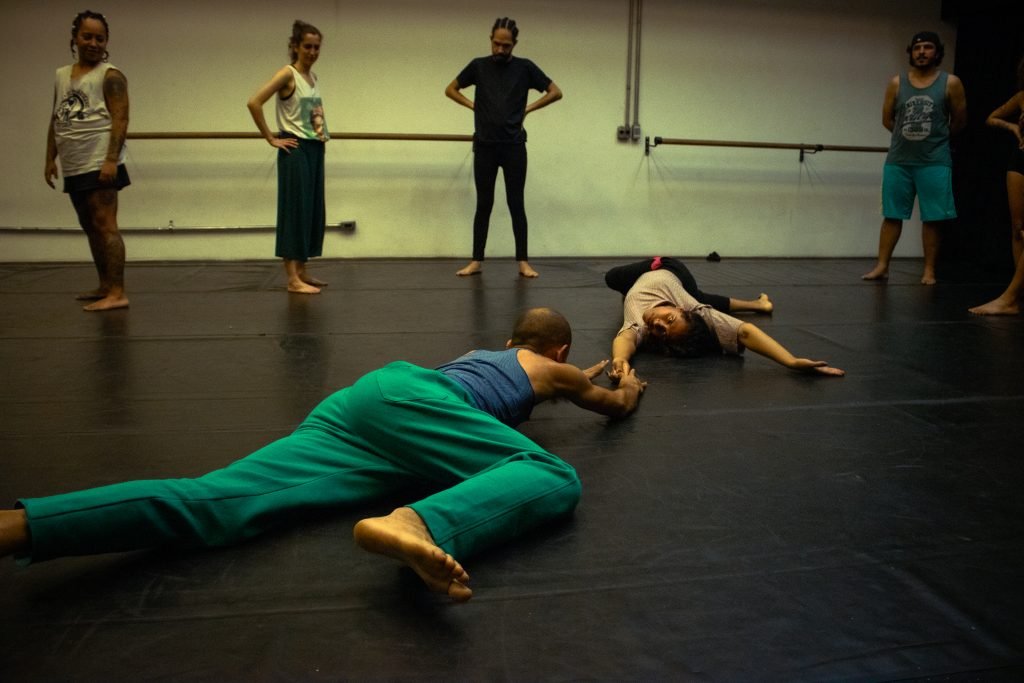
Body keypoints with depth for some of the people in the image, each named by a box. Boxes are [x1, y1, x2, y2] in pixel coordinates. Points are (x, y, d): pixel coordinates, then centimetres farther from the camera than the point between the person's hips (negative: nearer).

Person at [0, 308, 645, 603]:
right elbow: (617, 405, 43)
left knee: (214, 502, -15)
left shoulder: (482, 351, 42)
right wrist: (627, 386, 67)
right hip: (410, 401, -6)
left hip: (361, 395, 7)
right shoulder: (552, 368, 26)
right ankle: (420, 525, -49)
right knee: (555, 478, -17)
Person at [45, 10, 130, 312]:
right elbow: (55, 120, 19)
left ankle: (117, 293, -14)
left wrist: (111, 160, -23)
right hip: (74, 166, 8)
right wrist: (50, 159, 14)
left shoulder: (110, 75, -5)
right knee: (90, 227, 13)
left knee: (105, 225, -13)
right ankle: (105, 286, 23)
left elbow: (120, 120, -13)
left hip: (100, 163, -8)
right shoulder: (62, 75, 18)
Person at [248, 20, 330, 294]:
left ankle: (301, 272, 19)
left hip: (316, 150, 8)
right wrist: (271, 139, -17)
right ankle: (293, 279, -6)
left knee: (313, 211, 10)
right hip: (296, 150, -8)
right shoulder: (287, 74, -11)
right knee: (296, 209, -8)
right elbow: (254, 103, -21)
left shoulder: (313, 77, 12)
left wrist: (321, 131, 13)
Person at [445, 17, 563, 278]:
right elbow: (450, 89, 15)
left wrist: (528, 108, 0)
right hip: (485, 146, 1)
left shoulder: (525, 68, 1)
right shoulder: (478, 66, 4)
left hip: (514, 147, -1)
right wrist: (473, 105, 3)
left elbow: (555, 92, 6)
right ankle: (477, 260, 11)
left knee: (516, 204, 1)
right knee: (483, 204, 5)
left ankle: (523, 261, 7)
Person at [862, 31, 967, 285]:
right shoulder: (897, 83, 4)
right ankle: (881, 266, 10)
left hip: (934, 162, -2)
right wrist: (908, 134, 13)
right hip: (898, 160, 2)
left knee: (931, 219, 2)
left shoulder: (950, 83, -1)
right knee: (892, 215, 4)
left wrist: (935, 137, 16)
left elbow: (959, 120, 8)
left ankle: (929, 270, 8)